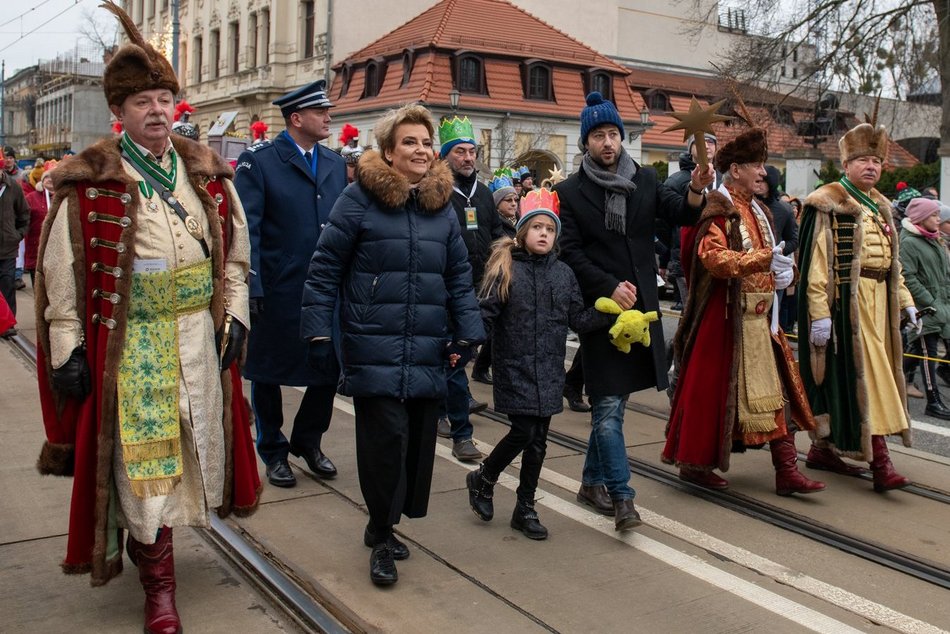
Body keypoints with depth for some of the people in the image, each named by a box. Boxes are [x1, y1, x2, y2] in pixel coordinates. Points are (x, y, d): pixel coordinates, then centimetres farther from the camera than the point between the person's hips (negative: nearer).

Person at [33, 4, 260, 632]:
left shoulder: (208, 174, 7)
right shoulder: (89, 182, -5)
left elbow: (234, 252, 12)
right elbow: (62, 271, -5)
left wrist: (235, 317, 5)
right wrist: (68, 350, -8)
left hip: (199, 338, 4)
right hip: (129, 344, -4)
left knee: (192, 443, 15)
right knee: (142, 457, 2)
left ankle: (153, 529, 42)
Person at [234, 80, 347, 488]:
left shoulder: (336, 164, 11)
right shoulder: (258, 161, -6)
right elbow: (245, 229, -11)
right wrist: (251, 288, -17)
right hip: (277, 293, -4)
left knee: (329, 371, 9)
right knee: (269, 373, 10)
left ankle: (307, 441, 32)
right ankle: (273, 451, 28)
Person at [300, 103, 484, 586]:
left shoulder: (442, 205, 11)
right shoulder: (360, 198, -4)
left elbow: (459, 276, 14)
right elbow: (325, 268, -2)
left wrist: (467, 332, 6)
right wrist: (318, 330, -6)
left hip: (428, 348, 5)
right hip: (374, 346, -5)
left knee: (417, 438, 8)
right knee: (386, 435, -8)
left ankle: (382, 525, 28)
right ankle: (382, 536, 12)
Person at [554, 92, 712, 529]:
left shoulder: (645, 180, 10)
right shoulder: (570, 191, -1)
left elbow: (680, 213, 0)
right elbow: (571, 252, -7)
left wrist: (696, 191, -22)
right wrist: (610, 287, -18)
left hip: (641, 305, 5)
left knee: (612, 401, 13)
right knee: (609, 403, -7)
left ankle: (592, 482, 27)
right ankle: (622, 498, -4)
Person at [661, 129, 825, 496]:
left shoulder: (757, 211, 18)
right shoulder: (719, 210, -10)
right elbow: (712, 256, -26)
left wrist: (783, 272, 6)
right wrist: (764, 259, -34)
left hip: (760, 317, 9)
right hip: (726, 317, -9)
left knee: (775, 390, 6)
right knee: (711, 389, 1)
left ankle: (786, 470, 9)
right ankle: (694, 463, 16)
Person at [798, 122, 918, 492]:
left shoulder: (880, 206, 16)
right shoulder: (827, 204, -9)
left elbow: (892, 261, 23)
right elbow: (815, 263, -15)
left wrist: (904, 300, 17)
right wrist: (820, 313, -20)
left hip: (878, 299, 8)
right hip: (847, 300, -8)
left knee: (845, 377, 11)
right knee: (863, 376, -9)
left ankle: (823, 448, 21)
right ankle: (880, 462, -6)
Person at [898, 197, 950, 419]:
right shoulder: (908, 242, -12)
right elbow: (907, 277, -18)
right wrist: (929, 302, -18)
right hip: (924, 308, -9)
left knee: (920, 350, 13)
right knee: (928, 353, -5)